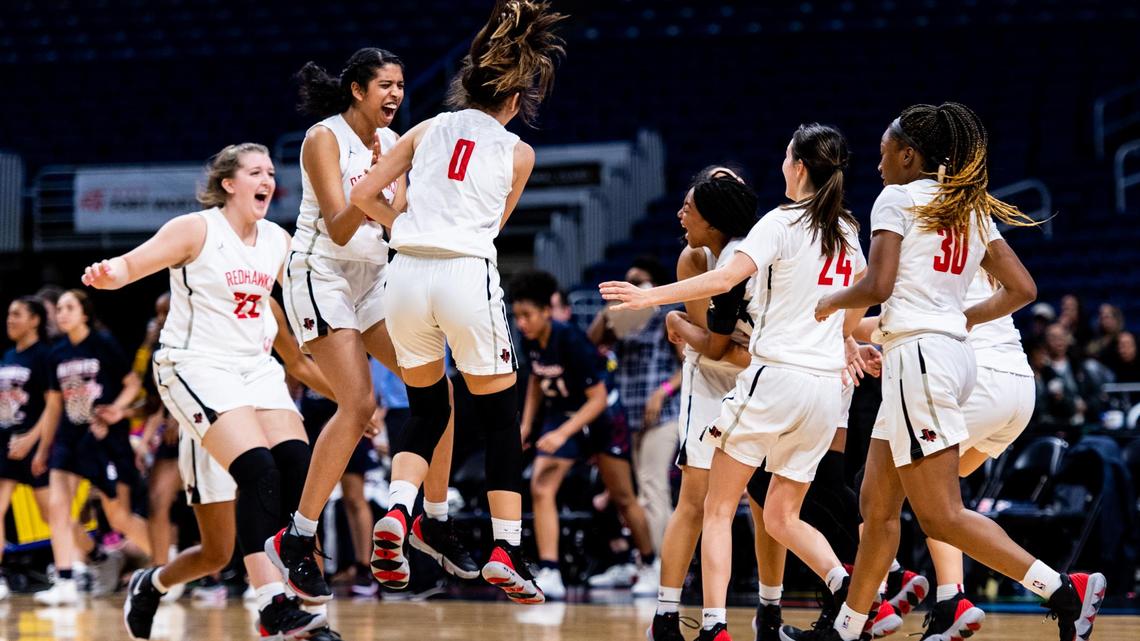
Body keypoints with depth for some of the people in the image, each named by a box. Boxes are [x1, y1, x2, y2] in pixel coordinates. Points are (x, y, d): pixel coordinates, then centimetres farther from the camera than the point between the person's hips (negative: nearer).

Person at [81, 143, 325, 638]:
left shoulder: (277, 241, 10)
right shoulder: (197, 230, -8)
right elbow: (131, 265, -16)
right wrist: (106, 274, -37)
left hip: (256, 366, 7)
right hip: (195, 365, -7)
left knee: (300, 470, -10)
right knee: (258, 472, -23)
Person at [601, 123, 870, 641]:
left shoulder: (783, 223, -8)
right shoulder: (846, 231, 12)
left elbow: (726, 277, -21)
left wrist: (650, 296, -19)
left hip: (776, 376, -6)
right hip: (826, 387, 6)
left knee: (719, 508, 3)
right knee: (782, 517, 14)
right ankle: (847, 585, -11)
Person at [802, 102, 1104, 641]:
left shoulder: (897, 199, -5)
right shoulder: (971, 209, 17)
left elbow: (878, 286, -15)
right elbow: (1022, 289, 12)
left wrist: (832, 303, 4)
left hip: (917, 354, -9)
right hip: (952, 351, 9)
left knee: (941, 517, -10)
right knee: (877, 505, 15)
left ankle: (1063, 590, -18)